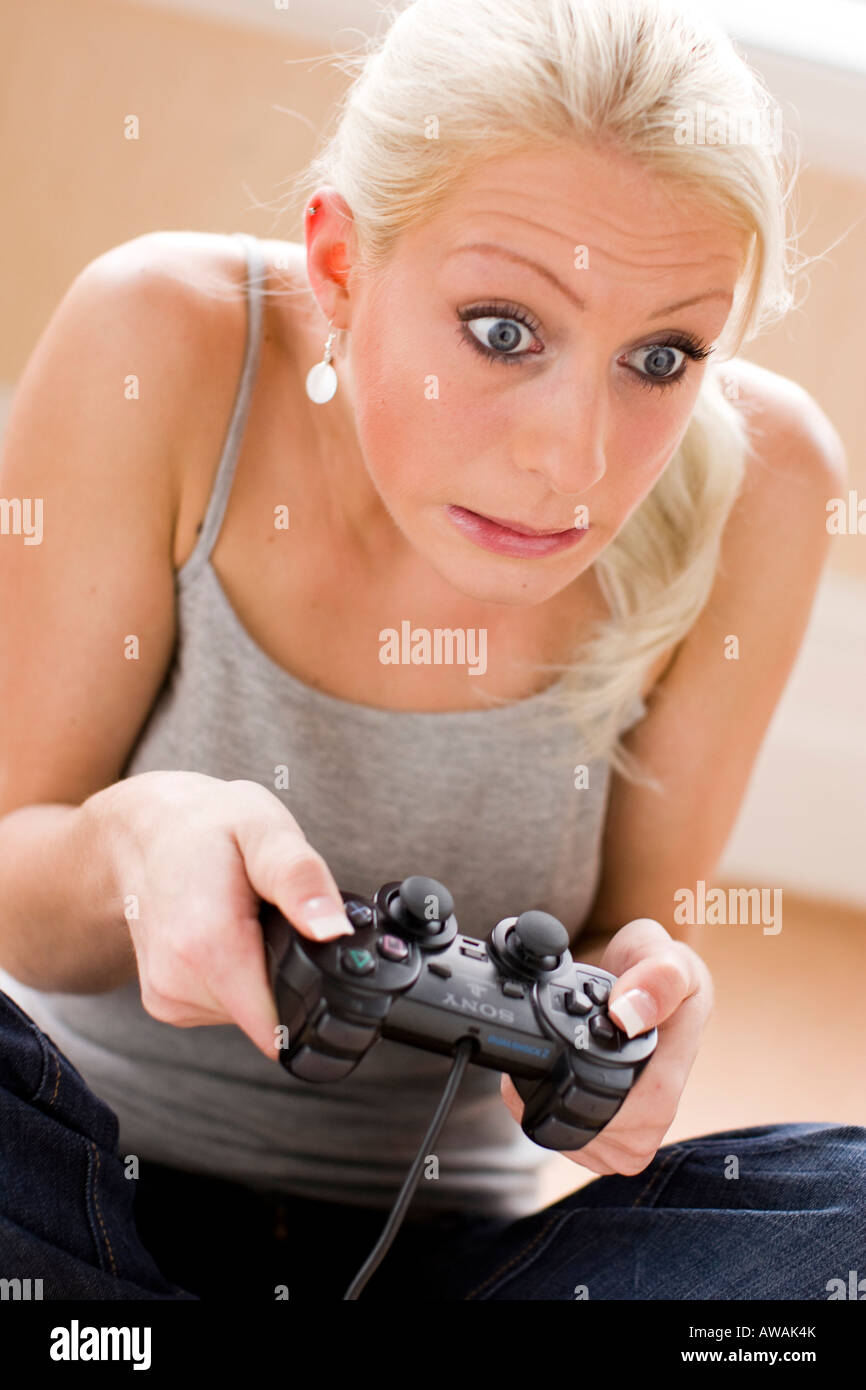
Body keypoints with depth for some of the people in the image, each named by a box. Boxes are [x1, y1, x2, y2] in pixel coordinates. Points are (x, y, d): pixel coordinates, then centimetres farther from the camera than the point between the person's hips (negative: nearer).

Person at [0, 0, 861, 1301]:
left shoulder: (754, 482, -16)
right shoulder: (160, 348, -19)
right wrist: (129, 850, -35)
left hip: (435, 1242, 1)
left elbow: (640, 915, -3)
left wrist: (638, 987, -28)